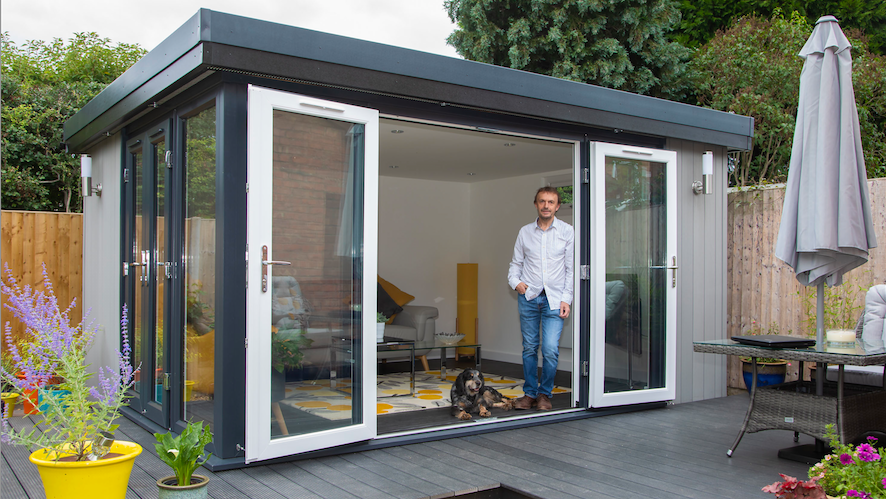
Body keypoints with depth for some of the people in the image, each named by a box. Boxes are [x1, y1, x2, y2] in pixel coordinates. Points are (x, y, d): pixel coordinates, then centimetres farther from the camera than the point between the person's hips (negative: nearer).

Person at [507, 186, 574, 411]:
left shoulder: (567, 231, 2)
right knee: (529, 347, 7)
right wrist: (515, 281, -5)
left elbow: (571, 268, 2)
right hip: (528, 297, 2)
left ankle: (545, 393, 10)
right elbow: (515, 263, 14)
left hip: (554, 299, -2)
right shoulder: (525, 232, 8)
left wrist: (566, 298, -4)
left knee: (550, 349, -9)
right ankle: (530, 393, 19)